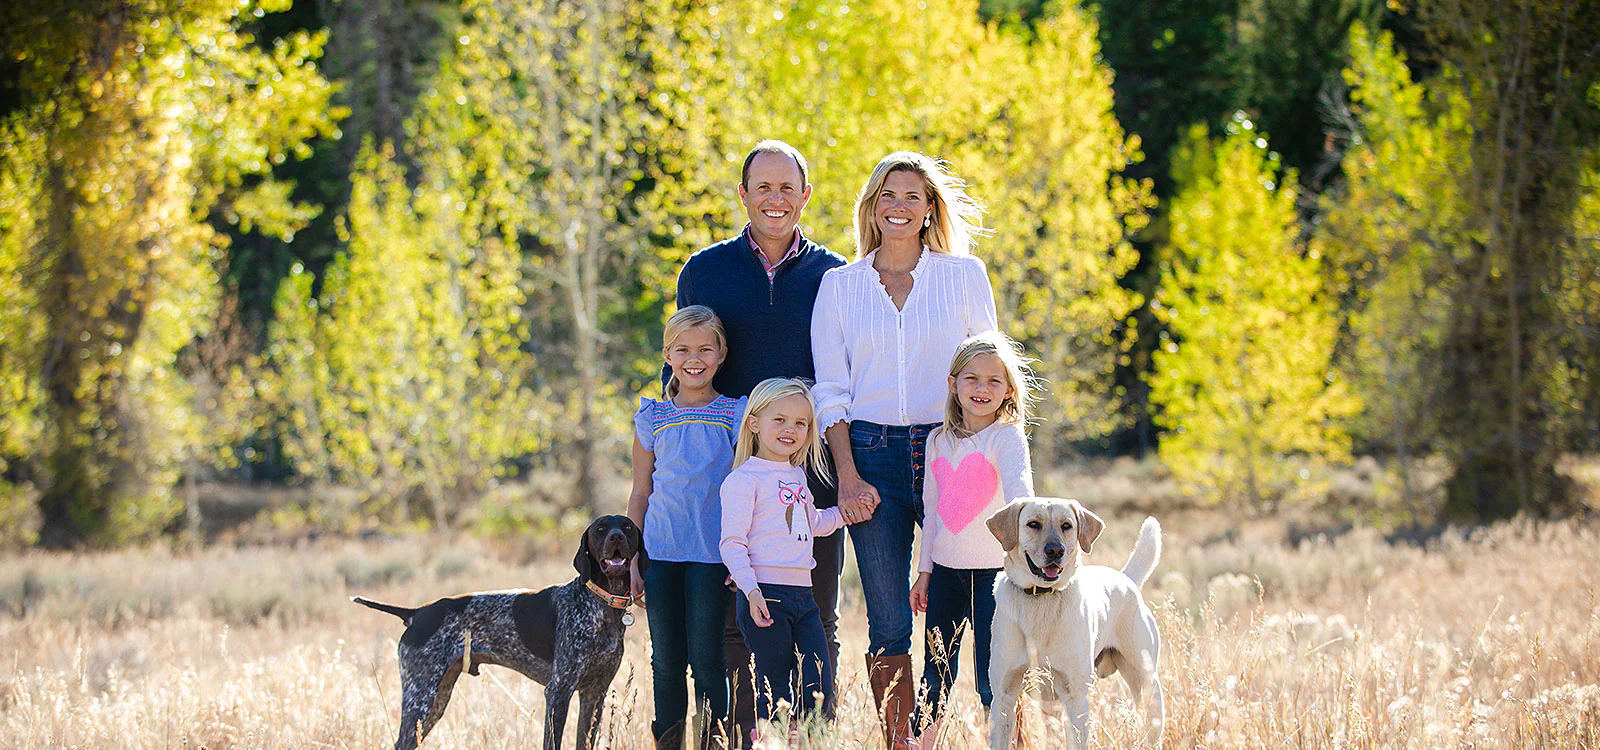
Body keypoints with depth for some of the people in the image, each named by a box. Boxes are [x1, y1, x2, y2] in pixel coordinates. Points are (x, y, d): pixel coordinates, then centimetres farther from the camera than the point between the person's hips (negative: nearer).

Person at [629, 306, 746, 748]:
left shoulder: (735, 414, 3)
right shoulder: (652, 418, 8)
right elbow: (641, 493, 12)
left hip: (712, 553, -2)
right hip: (661, 553, 2)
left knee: (706, 657, -6)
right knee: (666, 661, 4)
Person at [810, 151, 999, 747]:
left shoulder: (964, 275, 7)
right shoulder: (839, 285, 10)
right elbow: (831, 391, 7)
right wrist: (848, 476, -5)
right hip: (872, 455, 1)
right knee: (888, 630, -2)